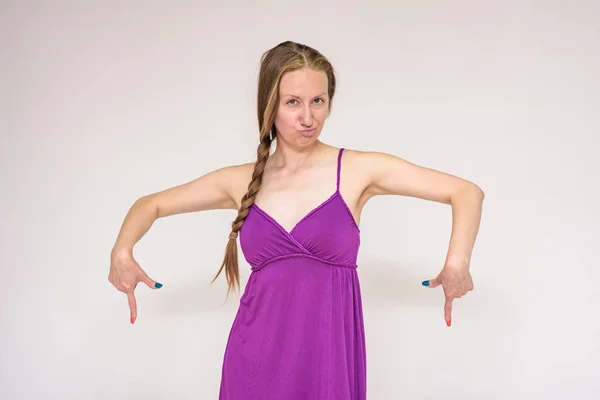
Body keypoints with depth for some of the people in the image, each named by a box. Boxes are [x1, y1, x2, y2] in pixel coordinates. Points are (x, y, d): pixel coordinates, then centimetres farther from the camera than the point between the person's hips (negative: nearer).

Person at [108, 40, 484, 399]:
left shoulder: (358, 170, -3)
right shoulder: (242, 181, 4)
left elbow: (467, 191, -4)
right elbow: (151, 204, 15)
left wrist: (457, 263, -20)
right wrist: (122, 251, -4)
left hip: (328, 358, -2)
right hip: (255, 361, 2)